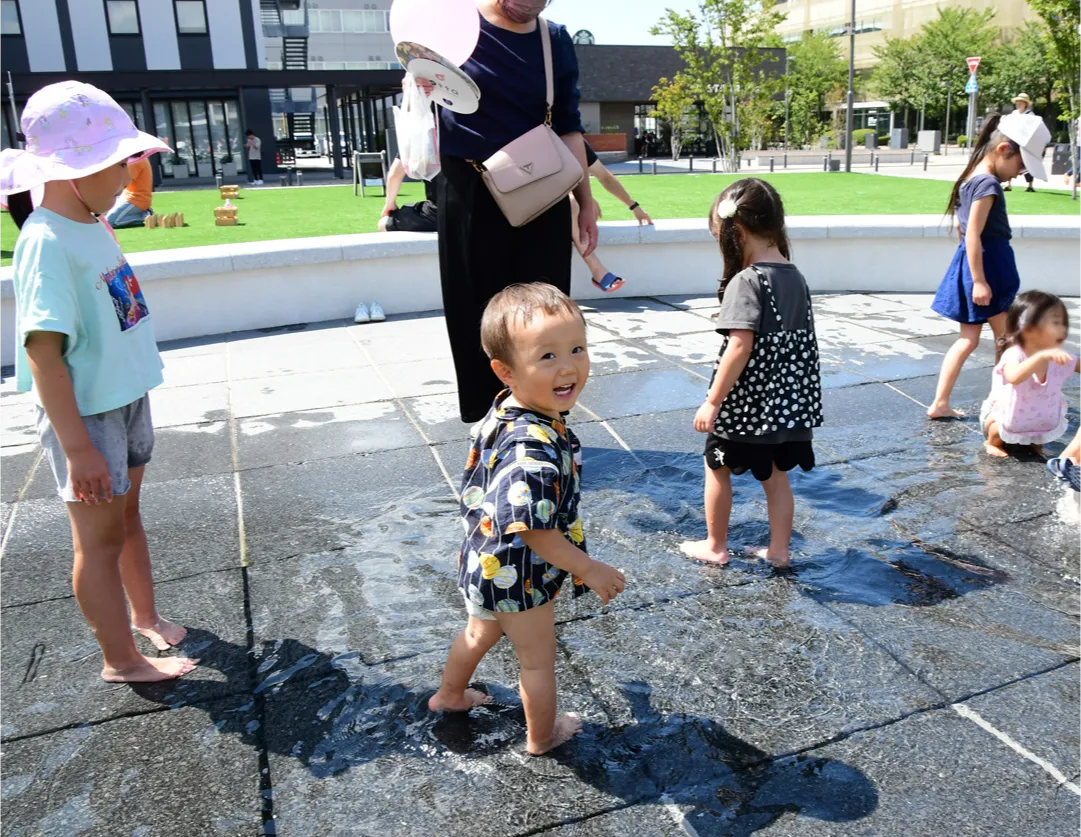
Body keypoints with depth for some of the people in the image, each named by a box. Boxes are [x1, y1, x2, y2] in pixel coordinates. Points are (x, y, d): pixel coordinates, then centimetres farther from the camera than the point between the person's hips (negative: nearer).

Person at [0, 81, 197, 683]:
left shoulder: (92, 224, 4)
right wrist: (76, 447, -25)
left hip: (126, 397, 8)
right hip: (85, 413, -8)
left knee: (127, 512, 21)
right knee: (101, 533, 5)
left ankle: (145, 616, 40)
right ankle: (123, 660, 20)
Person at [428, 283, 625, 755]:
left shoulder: (503, 410, -9)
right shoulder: (536, 451, -39)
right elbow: (535, 532, -34)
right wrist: (591, 571, -23)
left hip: (484, 564, 9)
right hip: (518, 577, -8)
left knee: (480, 633, 34)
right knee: (538, 661, 18)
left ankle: (449, 696, 58)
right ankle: (542, 736, 43)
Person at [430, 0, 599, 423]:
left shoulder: (555, 40, 6)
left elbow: (567, 126, 10)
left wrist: (586, 201, 7)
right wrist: (420, 88, -20)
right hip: (469, 192, -2)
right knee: (480, 309, 4)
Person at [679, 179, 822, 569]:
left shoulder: (746, 281, -19)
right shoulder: (796, 277, 5)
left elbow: (740, 347, -26)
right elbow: (802, 341, 11)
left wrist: (712, 402, -21)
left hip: (746, 403, -7)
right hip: (786, 400, 7)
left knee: (717, 467, 13)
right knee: (776, 474, 18)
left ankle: (715, 546, 25)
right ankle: (780, 549, 27)